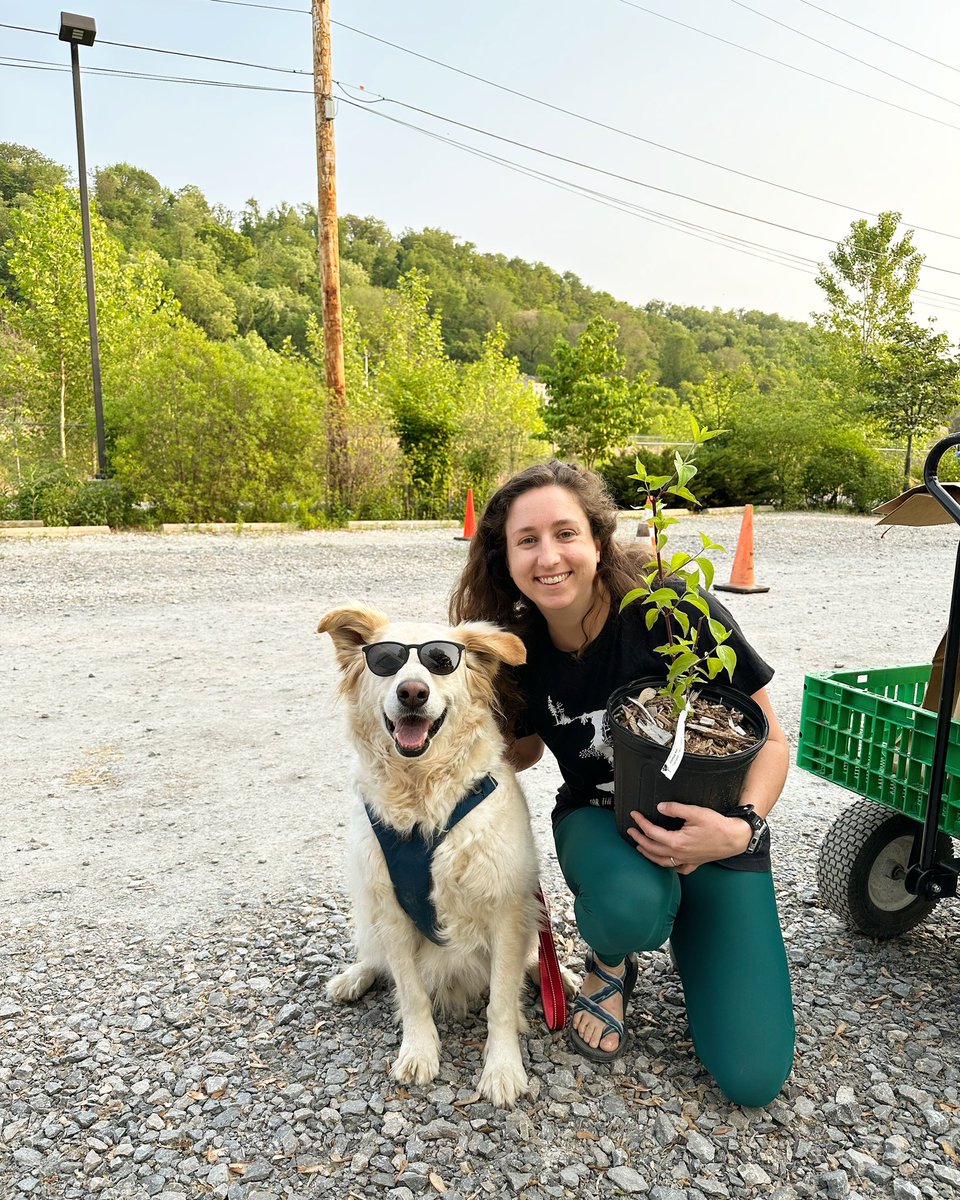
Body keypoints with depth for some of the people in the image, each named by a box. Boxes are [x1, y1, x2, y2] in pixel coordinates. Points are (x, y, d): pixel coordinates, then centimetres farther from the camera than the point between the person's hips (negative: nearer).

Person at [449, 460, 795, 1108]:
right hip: (600, 820, 1)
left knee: (753, 1077, -8)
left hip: (710, 826, -1)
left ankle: (686, 923, 20)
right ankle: (610, 961, 2)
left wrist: (741, 829, -30)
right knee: (629, 908, -37)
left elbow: (771, 740, -13)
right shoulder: (519, 651, -12)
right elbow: (523, 749, 9)